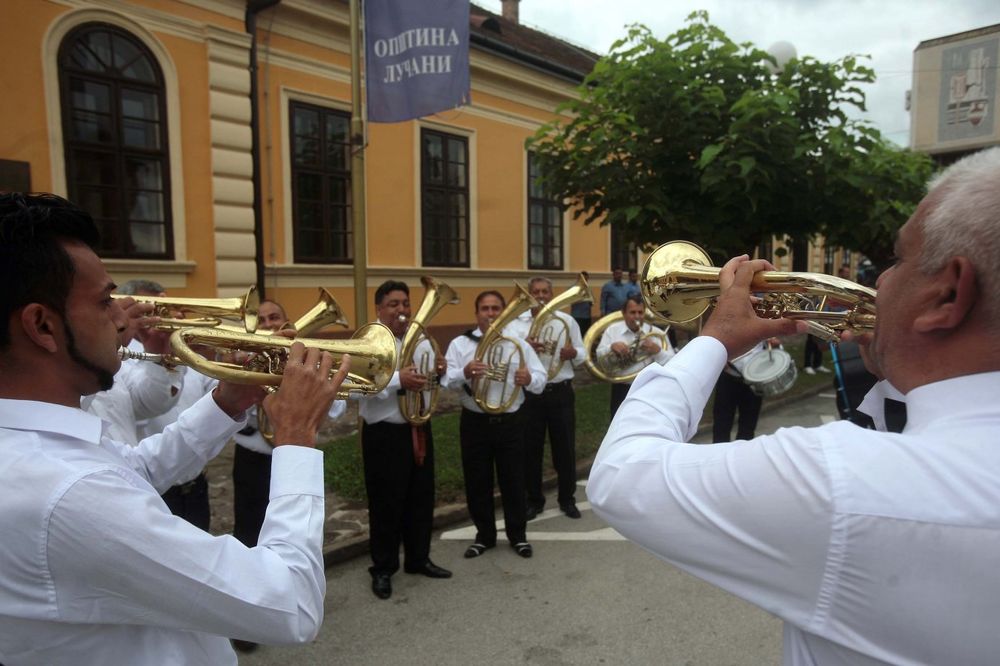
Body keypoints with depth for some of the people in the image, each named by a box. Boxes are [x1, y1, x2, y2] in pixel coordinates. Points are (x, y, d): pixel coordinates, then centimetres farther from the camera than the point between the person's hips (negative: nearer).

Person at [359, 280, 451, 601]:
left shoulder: (420, 340, 9)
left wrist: (439, 371, -9)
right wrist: (397, 380, -35)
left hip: (418, 429, 6)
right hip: (384, 434, -6)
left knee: (421, 497, 16)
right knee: (386, 503, 4)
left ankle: (418, 559, 33)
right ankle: (382, 569, 21)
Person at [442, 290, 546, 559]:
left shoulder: (518, 344, 2)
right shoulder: (460, 344, -1)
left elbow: (541, 378, -3)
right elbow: (448, 380, -12)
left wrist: (529, 379, -26)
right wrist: (465, 373, -33)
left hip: (510, 422, 0)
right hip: (475, 423, 0)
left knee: (513, 480, 9)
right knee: (477, 482, 10)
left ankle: (518, 534, 26)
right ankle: (484, 535, 27)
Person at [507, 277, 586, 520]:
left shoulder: (566, 321, 5)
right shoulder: (517, 322, 0)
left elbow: (581, 354, 7)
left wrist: (573, 353, -16)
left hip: (561, 392, 1)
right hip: (529, 393, -1)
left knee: (565, 447, 8)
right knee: (531, 448, 8)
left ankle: (567, 499, 25)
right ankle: (534, 500, 24)